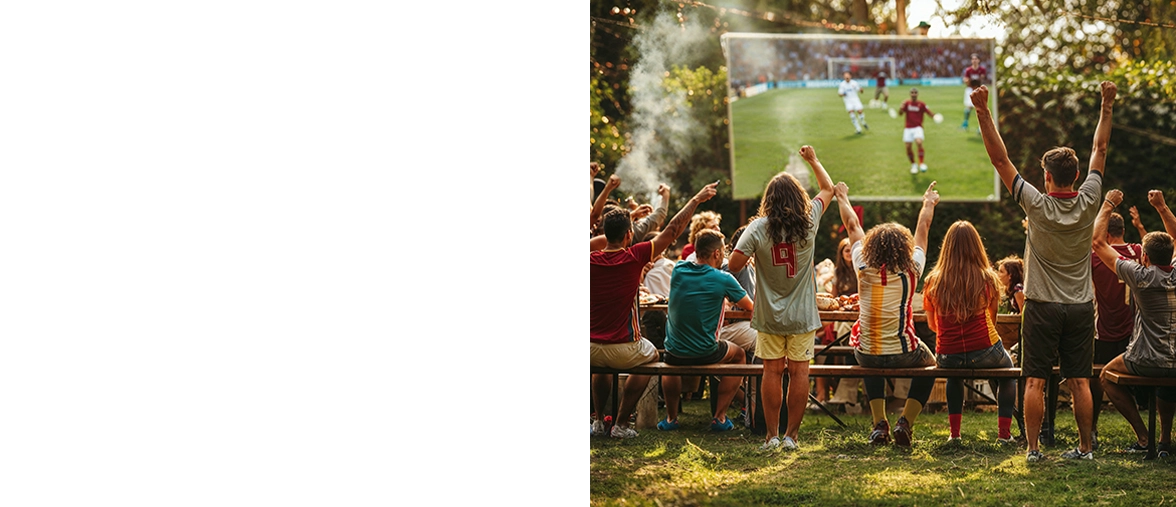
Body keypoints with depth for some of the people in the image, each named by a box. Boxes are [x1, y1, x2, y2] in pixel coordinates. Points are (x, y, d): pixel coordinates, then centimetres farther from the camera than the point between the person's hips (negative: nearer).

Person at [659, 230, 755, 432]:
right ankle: (719, 417, 22)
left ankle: (671, 417, 35)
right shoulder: (723, 279, -14)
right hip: (706, 354, -4)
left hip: (674, 353, 4)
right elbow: (751, 307, 1)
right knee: (739, 356, 27)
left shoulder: (678, 270, -5)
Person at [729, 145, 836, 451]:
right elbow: (828, 188, 14)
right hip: (802, 315, 0)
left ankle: (772, 435, 8)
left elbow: (734, 265, -13)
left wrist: (753, 257, 8)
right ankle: (791, 434, 7)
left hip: (769, 315, 0)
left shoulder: (758, 228, -9)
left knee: (772, 371, 5)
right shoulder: (808, 222, -4)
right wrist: (813, 160, 27)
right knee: (799, 371, 5)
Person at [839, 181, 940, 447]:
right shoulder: (910, 270, -6)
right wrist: (928, 204, 27)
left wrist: (842, 199, 25)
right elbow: (922, 229, 11)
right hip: (903, 354, -2)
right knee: (929, 365, 30)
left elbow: (852, 226, 11)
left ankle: (879, 424, 22)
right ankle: (906, 422, 14)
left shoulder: (863, 268, -4)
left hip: (866, 354, 2)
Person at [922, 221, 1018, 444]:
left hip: (947, 358, 2)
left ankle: (954, 432, 29)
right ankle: (1004, 432, 21)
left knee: (955, 371, 38)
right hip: (984, 355, -2)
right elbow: (992, 322, 9)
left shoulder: (934, 282, -3)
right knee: (1007, 368, 32)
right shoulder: (987, 279, -6)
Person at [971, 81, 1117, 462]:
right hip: (1081, 306, 3)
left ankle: (1033, 449, 0)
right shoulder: (1088, 203, -6)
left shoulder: (1038, 205, -13)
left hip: (1043, 306, -3)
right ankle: (1085, 447, 12)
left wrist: (983, 114, -16)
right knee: (1079, 381, 7)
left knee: (1035, 381, 0)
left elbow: (1000, 158, -15)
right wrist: (1107, 108, 13)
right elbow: (1099, 151, 5)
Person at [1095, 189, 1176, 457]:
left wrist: (1107, 205, 1)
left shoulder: (1142, 276, -14)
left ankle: (1143, 436, 13)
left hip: (1147, 362, -5)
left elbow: (1098, 242, -8)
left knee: (1107, 376, 22)